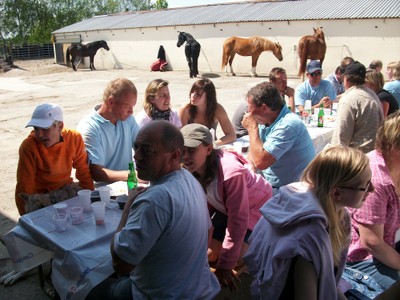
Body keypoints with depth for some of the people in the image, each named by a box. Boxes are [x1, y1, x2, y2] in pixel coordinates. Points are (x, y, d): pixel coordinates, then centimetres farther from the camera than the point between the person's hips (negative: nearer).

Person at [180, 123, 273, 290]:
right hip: (225, 207, 6)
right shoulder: (190, 170, -20)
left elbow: (237, 221, -34)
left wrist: (225, 265, -28)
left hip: (256, 206, -6)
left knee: (237, 261, -16)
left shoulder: (231, 172, -41)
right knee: (209, 256, 2)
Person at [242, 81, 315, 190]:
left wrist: (252, 128, -18)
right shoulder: (265, 121, 4)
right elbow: (255, 153, 12)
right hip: (270, 184, 8)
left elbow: (260, 162, -28)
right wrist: (250, 167, -11)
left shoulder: (288, 125, -23)